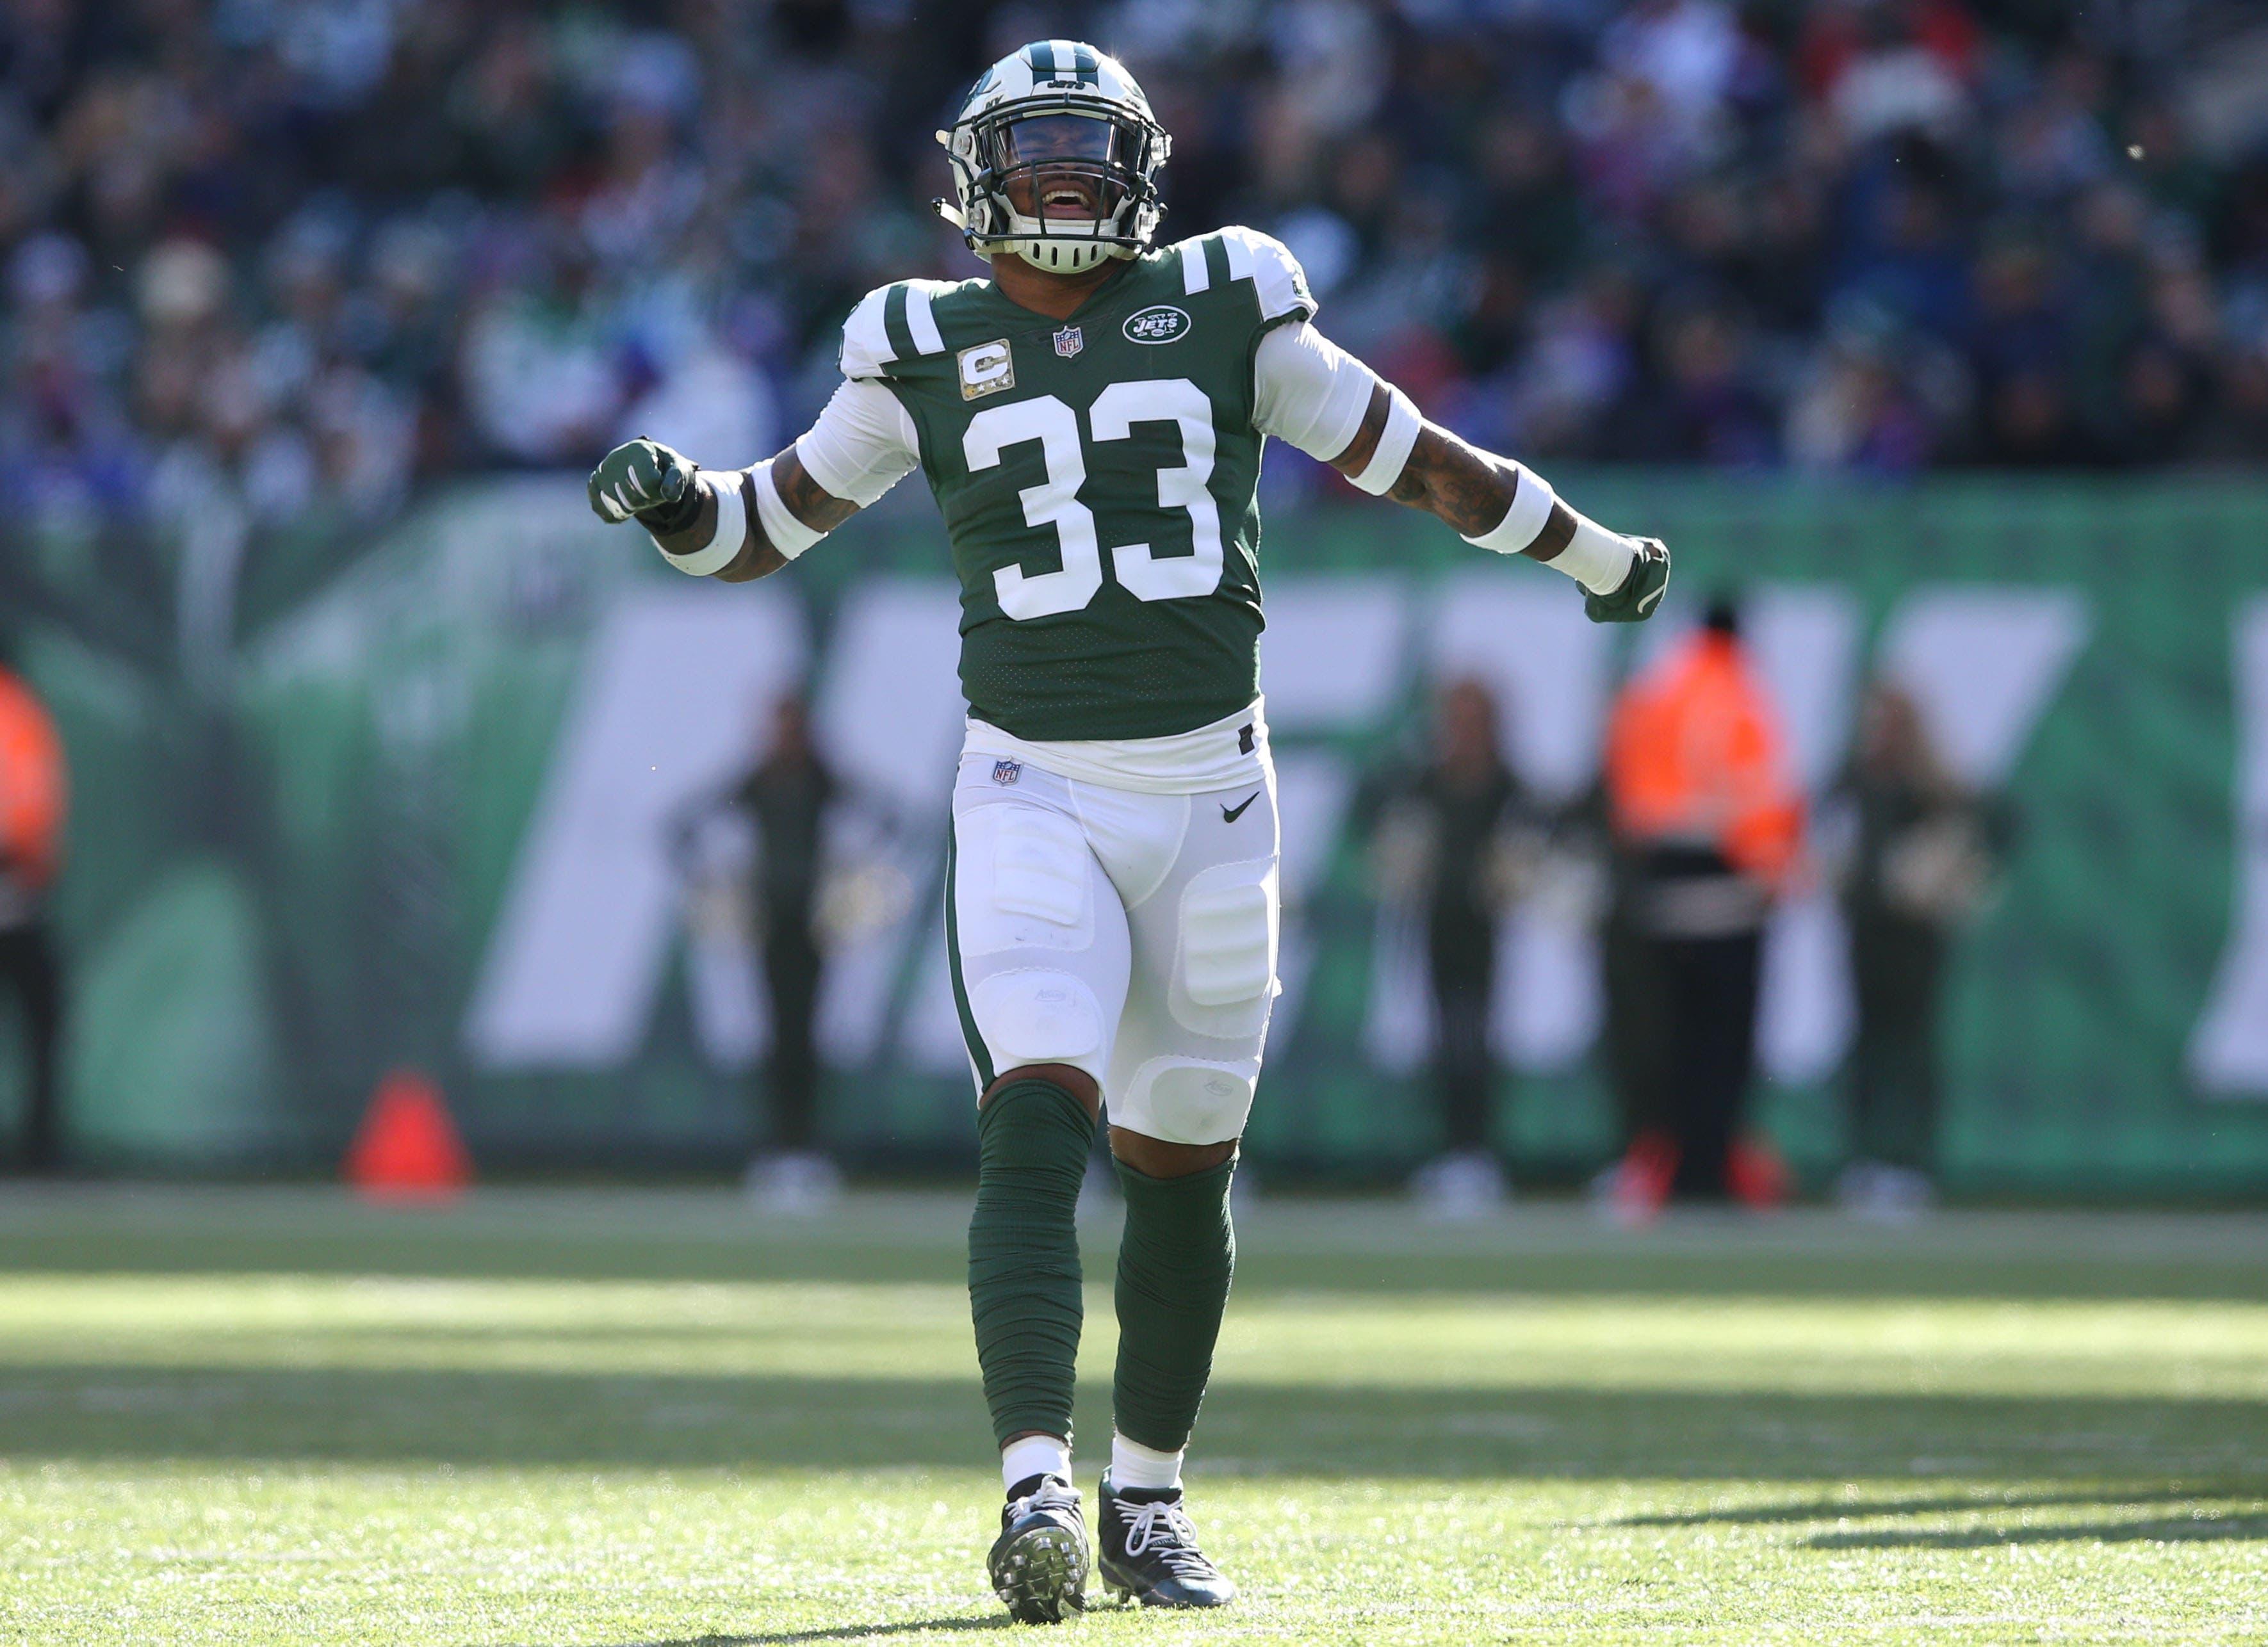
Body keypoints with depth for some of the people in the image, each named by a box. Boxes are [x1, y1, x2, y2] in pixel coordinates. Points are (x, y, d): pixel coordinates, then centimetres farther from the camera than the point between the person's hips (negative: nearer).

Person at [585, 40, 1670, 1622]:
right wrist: (673, 501, -9)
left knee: (1183, 1166, 10)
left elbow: (1403, 452, 14)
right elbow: (779, 515, 13)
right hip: (1034, 804, -2)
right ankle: (1036, 1490, -29)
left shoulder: (1224, 308, 3)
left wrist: (1589, 551, 23)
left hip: (1211, 798, 2)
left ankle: (1148, 1500, 26)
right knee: (1037, 1129, -20)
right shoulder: (928, 350, 3)